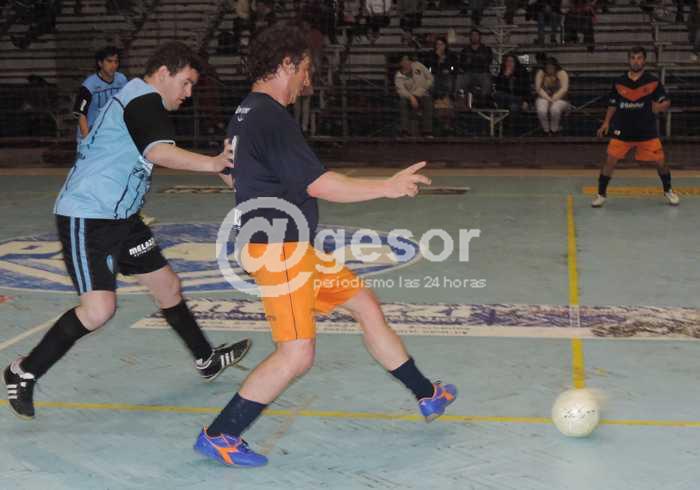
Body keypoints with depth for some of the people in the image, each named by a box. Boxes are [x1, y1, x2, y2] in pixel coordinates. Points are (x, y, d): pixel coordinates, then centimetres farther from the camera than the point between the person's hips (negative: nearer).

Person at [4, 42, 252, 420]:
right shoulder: (144, 99, -15)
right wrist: (212, 163, -32)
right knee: (99, 308, -18)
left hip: (119, 218, 11)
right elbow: (159, 152, -33)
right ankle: (24, 373, -1)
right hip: (86, 219, -11)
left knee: (168, 287, 15)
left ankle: (207, 361, 31)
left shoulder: (133, 99, 17)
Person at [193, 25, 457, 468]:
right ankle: (219, 436, -1)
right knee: (297, 354, -14)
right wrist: (387, 186, -14)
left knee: (366, 305, 15)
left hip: (294, 247, 11)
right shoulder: (271, 117, -19)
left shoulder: (247, 113, 12)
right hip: (277, 250, -11)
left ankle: (428, 396, 28)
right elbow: (318, 184, -22)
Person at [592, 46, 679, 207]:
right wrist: (606, 123, 2)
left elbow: (667, 102, -2)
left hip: (647, 132, -1)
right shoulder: (619, 82, 1)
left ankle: (668, 191, 29)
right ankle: (601, 194, 8)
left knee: (660, 162, 4)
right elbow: (613, 105, 12)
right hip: (622, 131, 1)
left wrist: (660, 106, -25)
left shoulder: (653, 81, -4)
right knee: (610, 161, -7)